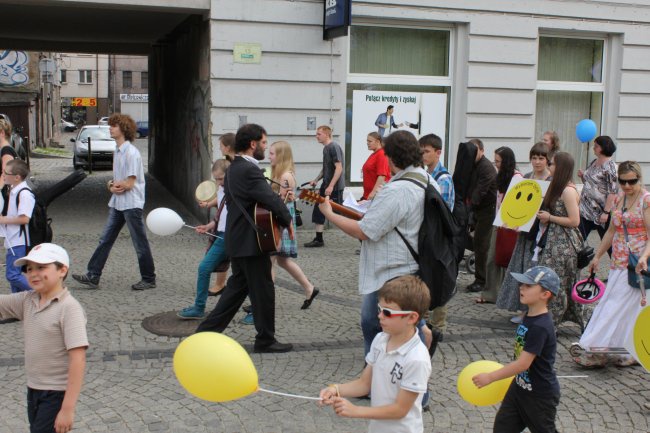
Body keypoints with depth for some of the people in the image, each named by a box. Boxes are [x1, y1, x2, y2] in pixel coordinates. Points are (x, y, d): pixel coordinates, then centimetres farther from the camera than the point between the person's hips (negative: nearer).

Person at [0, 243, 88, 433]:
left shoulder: (69, 308, -19)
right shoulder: (27, 301, 2)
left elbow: (78, 359, -23)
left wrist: (68, 408, -25)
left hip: (56, 394, -7)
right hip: (33, 389, 7)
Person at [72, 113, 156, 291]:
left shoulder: (131, 152, -16)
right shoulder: (117, 151, 12)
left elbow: (129, 183, -19)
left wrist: (113, 185, -3)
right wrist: (112, 185, -4)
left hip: (131, 204, -9)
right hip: (117, 203, 9)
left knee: (140, 243, 2)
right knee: (105, 239, 8)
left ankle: (149, 280, 13)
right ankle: (93, 276, 12)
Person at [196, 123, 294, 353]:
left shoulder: (234, 168, 13)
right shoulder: (249, 170, -20)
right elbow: (272, 200, -26)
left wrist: (280, 198, 3)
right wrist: (287, 220, -9)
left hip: (238, 240, 10)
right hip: (251, 242, -10)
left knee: (237, 287, 17)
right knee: (263, 290, 3)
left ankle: (207, 331, 19)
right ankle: (265, 340, 16)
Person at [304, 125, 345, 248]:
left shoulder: (334, 147, -15)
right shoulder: (326, 148, 13)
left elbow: (339, 168, -22)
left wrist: (331, 186, -25)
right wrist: (316, 180, 15)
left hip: (335, 187, -10)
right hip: (326, 186, 10)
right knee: (318, 212, 9)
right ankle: (318, 239, 17)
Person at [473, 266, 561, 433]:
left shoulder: (541, 327, -29)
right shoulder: (530, 316, -1)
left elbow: (523, 363, -30)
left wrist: (490, 377, -26)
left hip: (541, 395, -8)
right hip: (520, 386, 8)